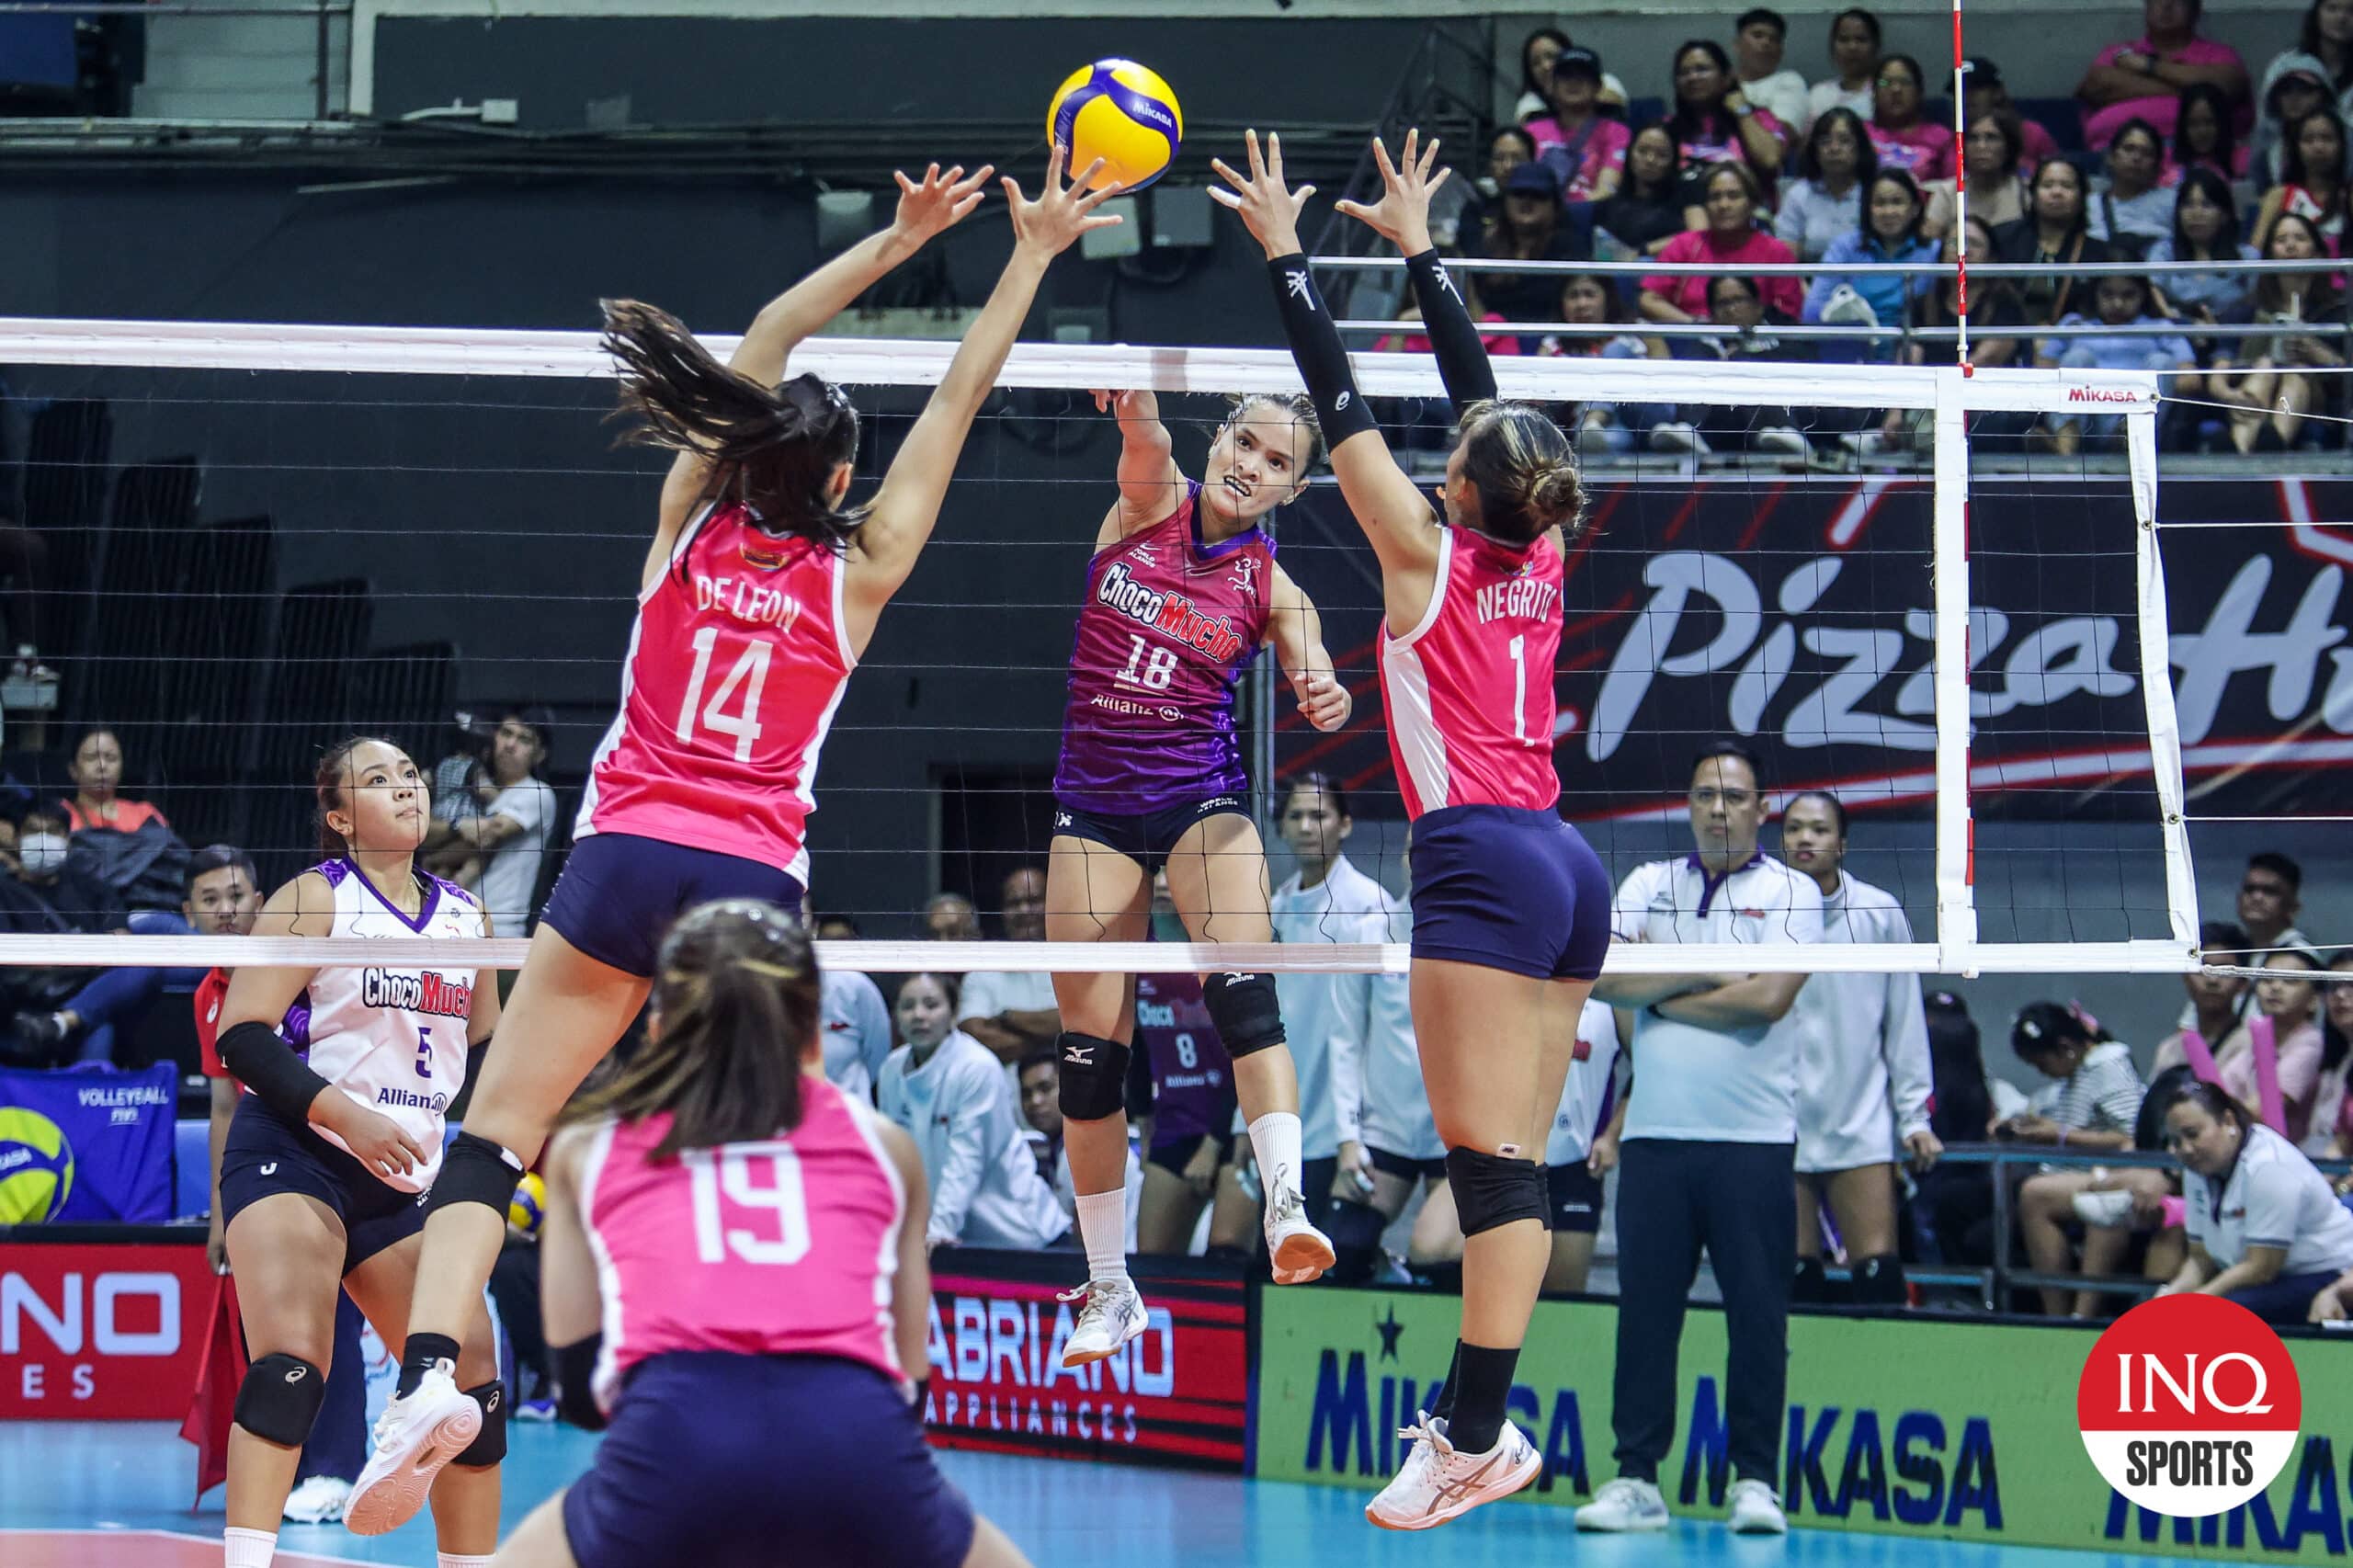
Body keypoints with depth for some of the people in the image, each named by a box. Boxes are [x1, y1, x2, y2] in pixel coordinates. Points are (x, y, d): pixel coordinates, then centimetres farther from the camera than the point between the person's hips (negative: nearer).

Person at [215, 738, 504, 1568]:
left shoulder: (466, 916, 14)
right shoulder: (314, 899, -4)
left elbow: (485, 1051, 26)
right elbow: (240, 1035, -12)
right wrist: (345, 1115, -23)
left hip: (401, 1183, 6)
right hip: (293, 1157, -6)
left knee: (474, 1388, 4)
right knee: (291, 1362, -25)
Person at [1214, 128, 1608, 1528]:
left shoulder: (1430, 558, -4)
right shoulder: (1538, 558, 12)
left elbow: (1345, 409, -1)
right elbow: (1482, 391, 22)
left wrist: (1287, 254, 5)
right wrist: (1418, 247, 30)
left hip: (1485, 861, -8)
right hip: (1567, 864, 8)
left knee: (1493, 1163, -11)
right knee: (1515, 1166, 6)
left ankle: (1480, 1441, -13)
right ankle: (1480, 1417, 7)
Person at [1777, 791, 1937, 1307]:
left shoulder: (1880, 913, 3)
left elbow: (1905, 1023, 7)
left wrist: (1914, 1115, 4)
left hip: (1862, 1127, 0)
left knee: (1879, 1275, -9)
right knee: (1793, 1278, -1)